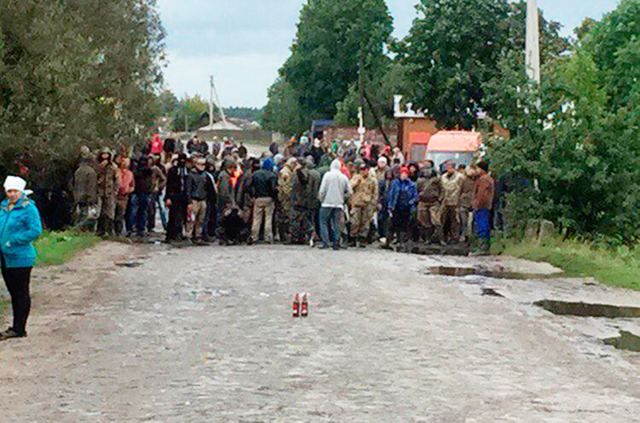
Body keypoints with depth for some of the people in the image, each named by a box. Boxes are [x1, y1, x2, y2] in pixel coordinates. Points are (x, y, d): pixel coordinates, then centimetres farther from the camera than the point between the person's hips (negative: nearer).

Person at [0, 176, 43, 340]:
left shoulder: (28, 208, -13)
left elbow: (36, 231, -19)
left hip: (20, 258, -8)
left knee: (21, 294, 2)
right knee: (13, 293, 15)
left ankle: (19, 329, 7)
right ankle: (16, 328, 24)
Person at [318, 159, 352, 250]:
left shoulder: (328, 175, -5)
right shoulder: (344, 177, 4)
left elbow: (322, 190, -8)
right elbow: (349, 192, 7)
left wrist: (321, 199, 8)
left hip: (327, 203, -3)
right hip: (339, 204, 3)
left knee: (324, 222, 5)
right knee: (336, 224, 8)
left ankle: (325, 242, -5)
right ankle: (336, 243, 5)